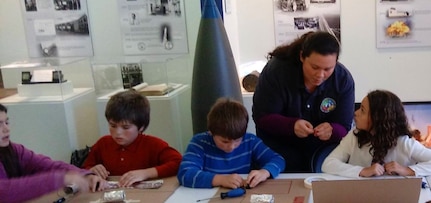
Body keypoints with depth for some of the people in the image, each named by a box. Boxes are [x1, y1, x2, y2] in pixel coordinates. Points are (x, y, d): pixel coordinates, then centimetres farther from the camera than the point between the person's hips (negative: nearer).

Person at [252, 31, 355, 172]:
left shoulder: (344, 80, -15)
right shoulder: (276, 70, -22)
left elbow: (344, 128, -12)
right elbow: (262, 117, -19)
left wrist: (331, 131, -38)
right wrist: (292, 125, -39)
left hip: (321, 146, 2)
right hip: (279, 143, -2)